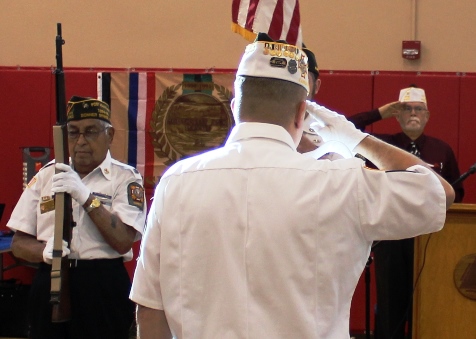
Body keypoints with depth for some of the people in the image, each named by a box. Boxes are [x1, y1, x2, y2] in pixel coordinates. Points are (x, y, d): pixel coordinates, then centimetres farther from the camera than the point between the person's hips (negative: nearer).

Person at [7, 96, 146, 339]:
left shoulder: (125, 178, 1)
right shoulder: (47, 175, 12)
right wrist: (45, 251, -12)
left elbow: (123, 241, -12)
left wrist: (86, 197, -19)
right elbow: (19, 243, 10)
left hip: (103, 289, -3)